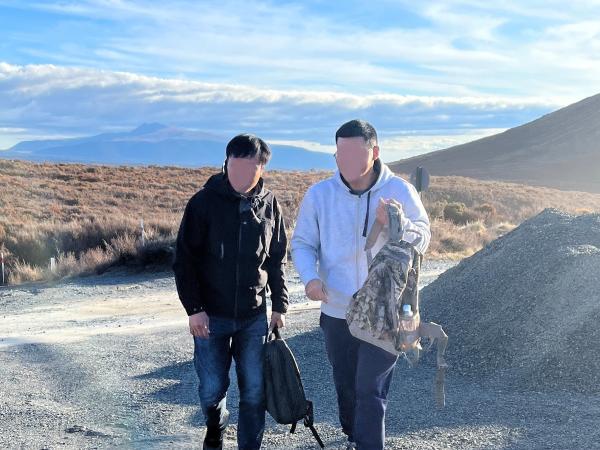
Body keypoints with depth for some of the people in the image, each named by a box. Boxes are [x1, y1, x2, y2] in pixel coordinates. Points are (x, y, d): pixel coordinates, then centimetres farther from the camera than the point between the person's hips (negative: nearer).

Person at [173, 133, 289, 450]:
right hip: (211, 316, -2)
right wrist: (194, 308, -11)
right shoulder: (204, 202, -8)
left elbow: (277, 259, 10)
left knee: (254, 391, 5)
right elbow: (184, 259, -7)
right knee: (212, 388, 7)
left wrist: (279, 305, 7)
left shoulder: (269, 204, 1)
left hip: (254, 316, 2)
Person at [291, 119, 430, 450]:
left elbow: (422, 240, -4)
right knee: (346, 387, 20)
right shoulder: (319, 194, -6)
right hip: (337, 313, 3)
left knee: (370, 392, -4)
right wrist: (310, 276, -21)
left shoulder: (400, 191, -10)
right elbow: (302, 243, 0)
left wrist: (397, 224, -26)